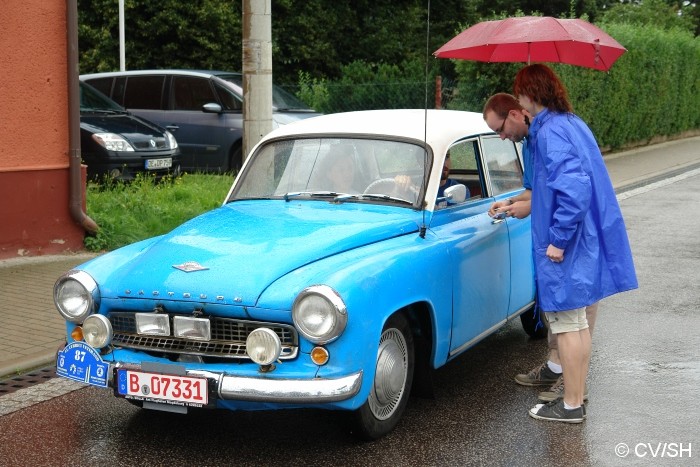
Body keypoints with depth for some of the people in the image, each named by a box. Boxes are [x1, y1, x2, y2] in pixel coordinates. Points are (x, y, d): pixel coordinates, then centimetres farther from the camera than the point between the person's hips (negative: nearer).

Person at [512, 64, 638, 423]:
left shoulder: (550, 132, -20)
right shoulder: (573, 124, 11)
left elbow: (574, 188, -29)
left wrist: (559, 238, -22)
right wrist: (528, 203, 29)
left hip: (566, 248, -10)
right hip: (587, 242, 10)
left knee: (568, 325, 1)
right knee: (577, 323, 18)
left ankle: (571, 406, 11)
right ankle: (577, 393, 30)